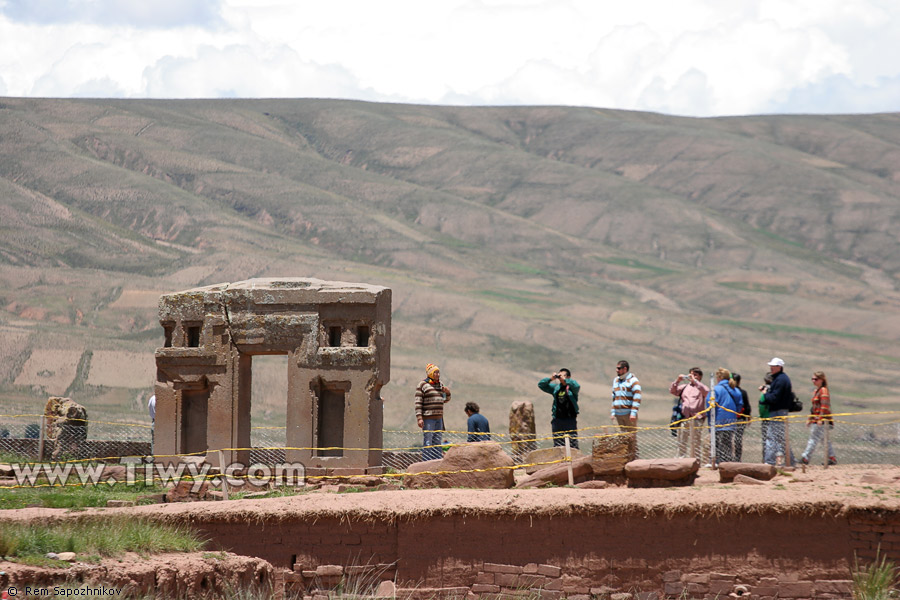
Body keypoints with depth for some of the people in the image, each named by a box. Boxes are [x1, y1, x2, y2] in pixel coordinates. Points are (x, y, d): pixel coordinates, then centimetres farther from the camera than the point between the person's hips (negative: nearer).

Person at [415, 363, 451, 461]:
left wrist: (447, 393, 3)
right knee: (427, 443, -8)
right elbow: (418, 403, -10)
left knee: (437, 442, 10)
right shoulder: (422, 385, -6)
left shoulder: (440, 384, 15)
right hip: (427, 418, -7)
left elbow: (445, 400, 24)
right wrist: (419, 418, -18)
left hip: (438, 418, 7)